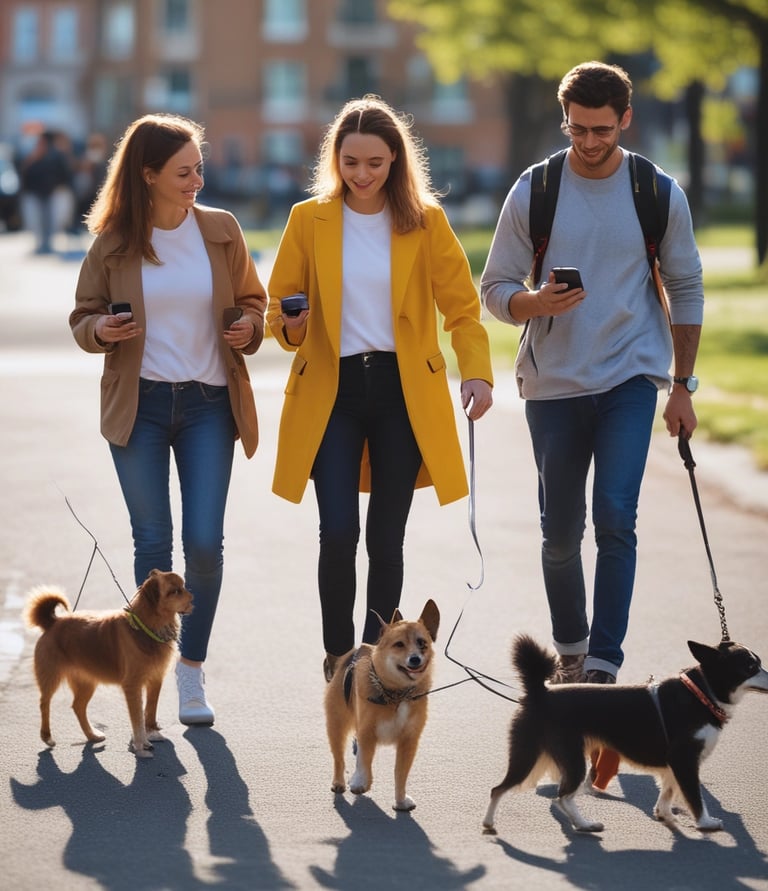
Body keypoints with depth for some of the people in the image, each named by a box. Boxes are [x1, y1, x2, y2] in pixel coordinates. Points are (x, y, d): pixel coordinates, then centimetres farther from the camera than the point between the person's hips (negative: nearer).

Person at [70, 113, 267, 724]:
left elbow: (251, 300, 14)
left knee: (205, 541, -6)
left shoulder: (221, 230, 2)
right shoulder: (114, 242, -1)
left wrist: (249, 326, -8)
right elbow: (83, 317, 7)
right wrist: (101, 329, -16)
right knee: (153, 543, 2)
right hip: (140, 404, 0)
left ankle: (192, 669, 12)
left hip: (208, 403, 1)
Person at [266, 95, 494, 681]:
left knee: (387, 539, 3)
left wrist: (477, 373, -15)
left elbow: (461, 305, 1)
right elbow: (279, 307, 8)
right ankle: (338, 654, 7)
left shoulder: (426, 221, 3)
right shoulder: (309, 220, 4)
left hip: (404, 392, 0)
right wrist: (292, 328, -15)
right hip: (330, 391, 0)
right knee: (339, 531, -12)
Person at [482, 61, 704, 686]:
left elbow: (687, 292, 8)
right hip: (554, 383, 1)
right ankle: (570, 650, 28)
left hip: (630, 380, -1)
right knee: (560, 533, 8)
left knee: (615, 518, -16)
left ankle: (603, 664, -13)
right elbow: (495, 289, 2)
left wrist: (683, 388, 6)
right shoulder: (532, 194, -1)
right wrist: (538, 302, -21)